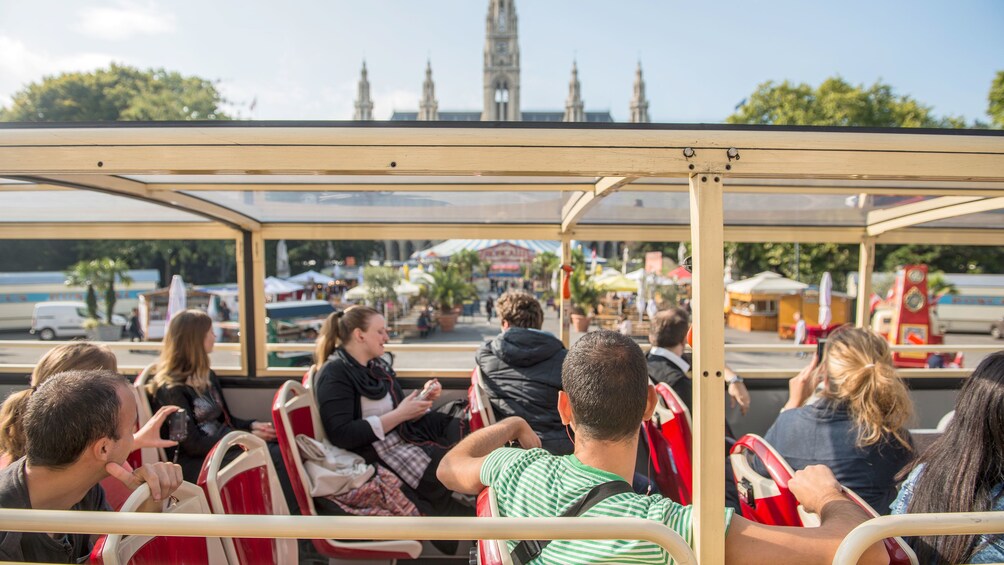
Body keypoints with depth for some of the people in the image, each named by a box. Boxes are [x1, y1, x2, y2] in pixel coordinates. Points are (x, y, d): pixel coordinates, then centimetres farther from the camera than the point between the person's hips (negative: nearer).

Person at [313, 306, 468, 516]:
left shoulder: (378, 365, 14)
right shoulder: (335, 374, -10)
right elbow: (341, 435, -22)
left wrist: (423, 398, -2)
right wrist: (399, 415, -21)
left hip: (407, 438, 8)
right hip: (379, 453, -8)